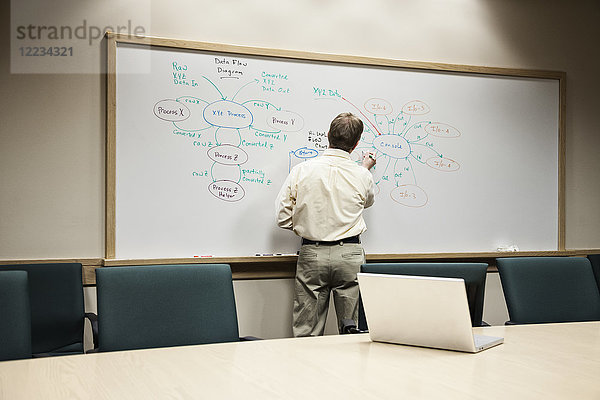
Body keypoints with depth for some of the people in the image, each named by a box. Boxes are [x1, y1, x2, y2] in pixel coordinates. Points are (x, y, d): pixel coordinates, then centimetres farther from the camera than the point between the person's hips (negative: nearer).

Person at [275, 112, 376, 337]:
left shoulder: (301, 171, -4)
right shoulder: (361, 175, -4)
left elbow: (283, 219, -1)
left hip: (312, 254, 0)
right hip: (350, 255, 0)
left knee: (306, 334, 7)